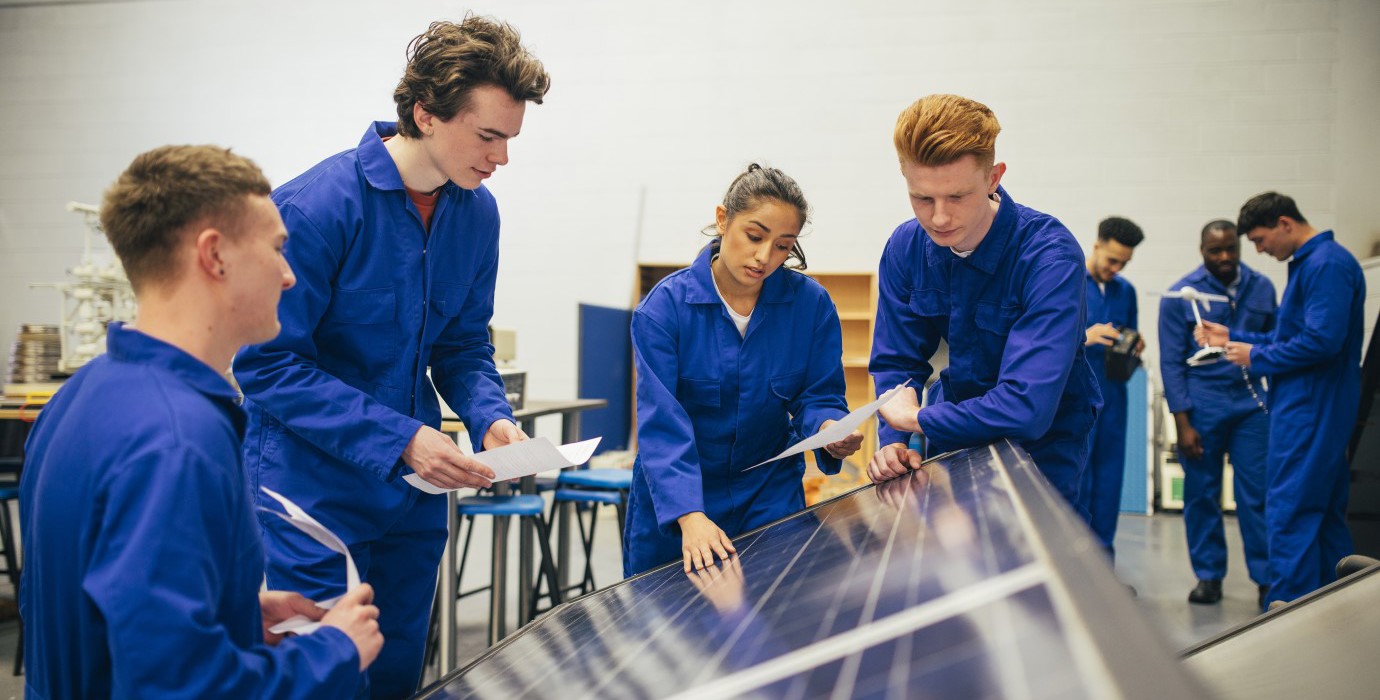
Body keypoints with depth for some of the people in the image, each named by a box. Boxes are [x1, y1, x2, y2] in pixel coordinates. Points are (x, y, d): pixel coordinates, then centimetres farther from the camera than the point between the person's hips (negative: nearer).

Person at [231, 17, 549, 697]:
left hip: (414, 490, 6)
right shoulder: (316, 205, -20)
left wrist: (490, 416, -11)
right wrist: (397, 439, -26)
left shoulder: (476, 212, 0)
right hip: (312, 489, -6)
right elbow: (269, 363, -19)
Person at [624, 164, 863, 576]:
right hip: (671, 498, -1)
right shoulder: (664, 306, -17)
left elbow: (818, 396, -3)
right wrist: (690, 516, -36)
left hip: (770, 491, 1)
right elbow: (662, 422, -24)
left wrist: (830, 431, -27)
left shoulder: (812, 303, -10)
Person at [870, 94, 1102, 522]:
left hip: (1042, 444, -4)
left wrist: (916, 418, -24)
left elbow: (1028, 408, -35)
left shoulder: (1051, 256, -28)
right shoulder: (905, 249, -9)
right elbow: (896, 363, -1)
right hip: (959, 431, 5)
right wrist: (892, 440, -20)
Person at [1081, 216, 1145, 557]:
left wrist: (1135, 347, -1)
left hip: (1112, 390, 5)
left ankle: (1102, 551, 16)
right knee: (1076, 474, -3)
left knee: (1109, 471, 7)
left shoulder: (1125, 290, 15)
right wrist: (1084, 337, -24)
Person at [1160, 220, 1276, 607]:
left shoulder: (1262, 288, 7)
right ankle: (1209, 575, 17)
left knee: (1257, 492, -1)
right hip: (1202, 404, -1)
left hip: (1252, 402, 2)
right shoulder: (1181, 295, -1)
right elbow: (1171, 361, -2)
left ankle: (1267, 578, 9)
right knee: (1201, 493, 5)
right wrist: (1182, 422, -7)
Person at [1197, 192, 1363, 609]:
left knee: (1290, 514, -9)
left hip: (1310, 409, -11)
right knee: (1325, 513, 14)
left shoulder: (1327, 264, -15)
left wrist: (1257, 357, -12)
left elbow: (1322, 341, -24)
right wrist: (1233, 338, 18)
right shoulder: (1307, 263, 18)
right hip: (1308, 407, 11)